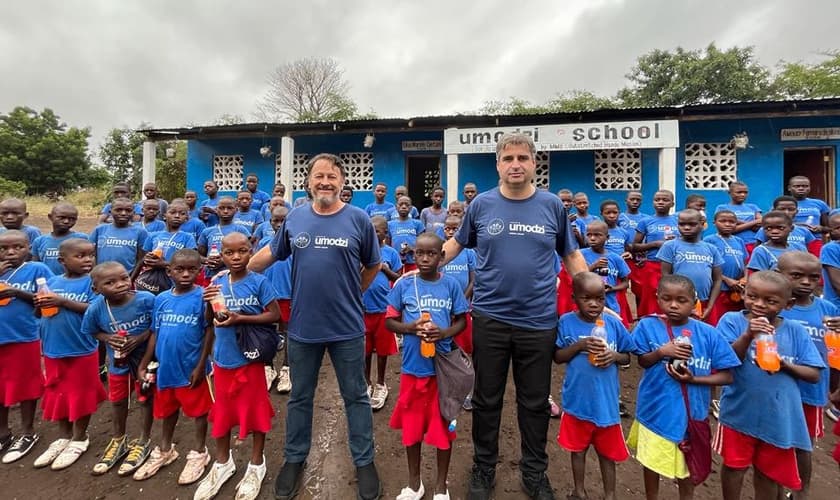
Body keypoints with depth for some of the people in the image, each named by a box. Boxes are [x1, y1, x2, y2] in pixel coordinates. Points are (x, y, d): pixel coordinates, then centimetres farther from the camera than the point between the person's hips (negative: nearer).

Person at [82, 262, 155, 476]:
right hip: (117, 360, 3)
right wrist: (108, 338, -22)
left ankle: (144, 441, 35)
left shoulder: (146, 299, -28)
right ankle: (118, 440, 46)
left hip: (146, 357, -3)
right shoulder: (96, 308, -19)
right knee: (117, 401, 21)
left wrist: (141, 338, -29)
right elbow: (92, 332, -3)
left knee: (146, 399, 14)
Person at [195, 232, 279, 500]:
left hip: (250, 358, -4)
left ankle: (256, 464, 31)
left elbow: (274, 315, -15)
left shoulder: (259, 282, -13)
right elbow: (209, 320, 7)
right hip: (222, 358, 4)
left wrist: (240, 318, -22)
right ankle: (223, 462, 40)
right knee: (222, 411, 18)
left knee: (256, 411, 10)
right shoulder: (216, 283, 0)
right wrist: (208, 302, -14)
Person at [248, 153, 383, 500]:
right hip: (302, 326, 2)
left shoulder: (358, 219, -6)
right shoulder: (295, 218, 1)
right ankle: (294, 459, 40)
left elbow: (372, 266, 5)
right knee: (300, 397, 19)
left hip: (347, 327, -2)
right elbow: (272, 253, 15)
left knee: (356, 397, 13)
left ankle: (364, 463, 32)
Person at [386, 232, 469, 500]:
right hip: (413, 367, 1)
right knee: (412, 425, 15)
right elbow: (389, 321, 1)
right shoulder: (403, 284, -4)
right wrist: (410, 328, -17)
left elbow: (461, 321, 3)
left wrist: (444, 333, -16)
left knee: (444, 426, 12)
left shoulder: (451, 285, -4)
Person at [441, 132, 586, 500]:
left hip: (539, 321, 1)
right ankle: (483, 469, 35)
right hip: (489, 318, 0)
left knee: (535, 403, 15)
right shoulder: (481, 204, 0)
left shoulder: (552, 206, 1)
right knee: (486, 400, 14)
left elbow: (571, 255, 10)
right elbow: (457, 242, 13)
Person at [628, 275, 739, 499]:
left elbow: (726, 376, -8)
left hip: (690, 410, 0)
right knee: (651, 460, 20)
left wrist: (693, 379, -22)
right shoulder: (648, 325, -12)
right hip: (655, 407, 1)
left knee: (688, 464, 21)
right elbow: (642, 361, -5)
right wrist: (661, 351, -23)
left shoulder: (707, 333, -12)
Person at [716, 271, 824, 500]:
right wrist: (748, 336, -33)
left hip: (779, 415, 2)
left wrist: (786, 365, -20)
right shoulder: (732, 321, -12)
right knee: (735, 466, 16)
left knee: (769, 472, 21)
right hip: (739, 411, -2)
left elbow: (814, 374, -1)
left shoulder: (795, 331, -4)